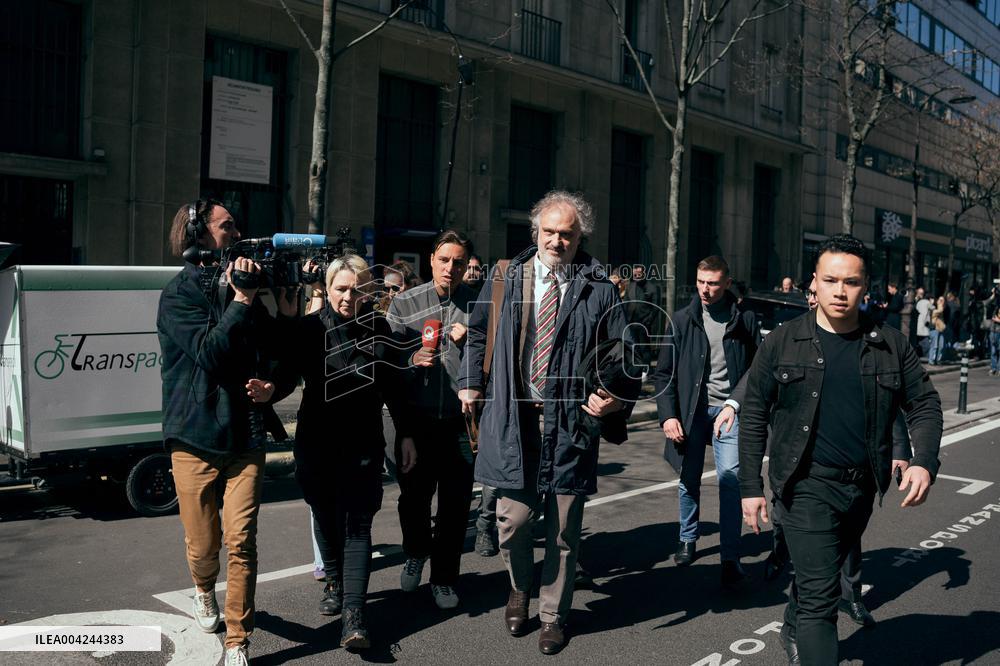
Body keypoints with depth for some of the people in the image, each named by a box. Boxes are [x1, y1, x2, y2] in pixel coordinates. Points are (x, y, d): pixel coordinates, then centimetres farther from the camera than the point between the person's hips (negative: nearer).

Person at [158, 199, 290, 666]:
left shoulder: (241, 286, 10)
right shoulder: (179, 294, -4)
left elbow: (273, 352, 17)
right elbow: (208, 352, -19)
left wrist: (271, 385, -3)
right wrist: (242, 302, -18)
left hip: (245, 436, 3)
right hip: (195, 438, -3)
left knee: (241, 542, -5)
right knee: (203, 544, 10)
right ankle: (204, 591, 43)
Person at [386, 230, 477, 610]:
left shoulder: (479, 304, 1)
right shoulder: (404, 304, 2)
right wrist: (411, 360, -17)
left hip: (461, 423, 0)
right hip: (417, 422, 0)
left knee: (455, 506, 7)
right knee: (413, 497, 11)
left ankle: (444, 578, 26)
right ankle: (416, 553, 42)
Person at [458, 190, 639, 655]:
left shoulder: (599, 292, 1)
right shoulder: (506, 279, 7)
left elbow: (623, 356, 4)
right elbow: (478, 334, 19)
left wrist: (615, 399, -11)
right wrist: (472, 383, 12)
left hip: (572, 424, -1)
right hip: (514, 420, 1)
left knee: (563, 530, 9)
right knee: (514, 519, 1)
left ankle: (553, 616, 30)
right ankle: (520, 589, 34)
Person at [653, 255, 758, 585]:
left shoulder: (744, 320, 1)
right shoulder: (682, 319, 3)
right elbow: (664, 373, 4)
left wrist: (734, 404, -6)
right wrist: (668, 415, -4)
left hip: (728, 409, -1)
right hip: (690, 410, 2)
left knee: (730, 479, -9)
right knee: (689, 479, 11)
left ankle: (730, 557, -2)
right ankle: (688, 539, 32)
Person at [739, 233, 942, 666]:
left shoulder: (889, 345, 1)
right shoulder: (782, 343, -6)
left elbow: (924, 403, 8)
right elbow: (754, 416, -3)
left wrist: (924, 462, -10)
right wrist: (750, 487, -6)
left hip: (862, 486, 4)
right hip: (807, 484, -4)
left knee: (816, 575, 23)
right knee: (821, 594, -8)